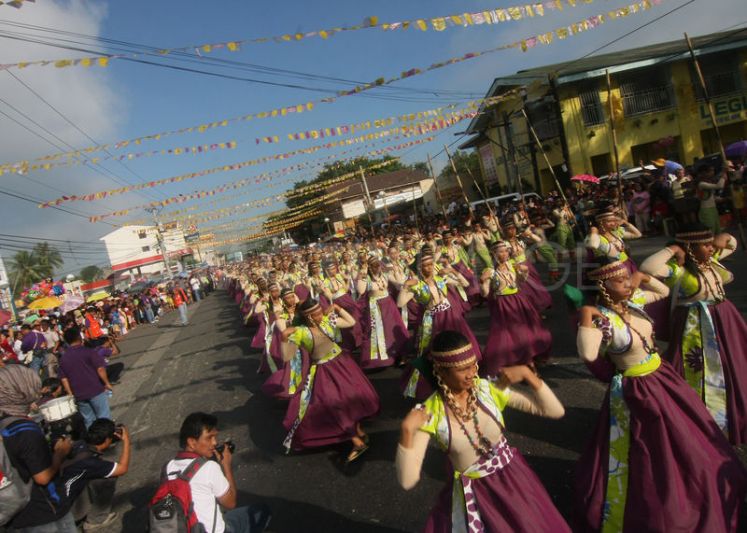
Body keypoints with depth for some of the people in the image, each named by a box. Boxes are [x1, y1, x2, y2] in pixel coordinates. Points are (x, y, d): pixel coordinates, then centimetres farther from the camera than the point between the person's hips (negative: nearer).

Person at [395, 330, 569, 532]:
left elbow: (556, 411, -11)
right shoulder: (430, 413, -19)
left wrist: (527, 374, -23)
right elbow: (407, 481, -24)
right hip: (472, 493, -2)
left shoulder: (490, 389, -13)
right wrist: (407, 431, -35)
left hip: (512, 479, 2)